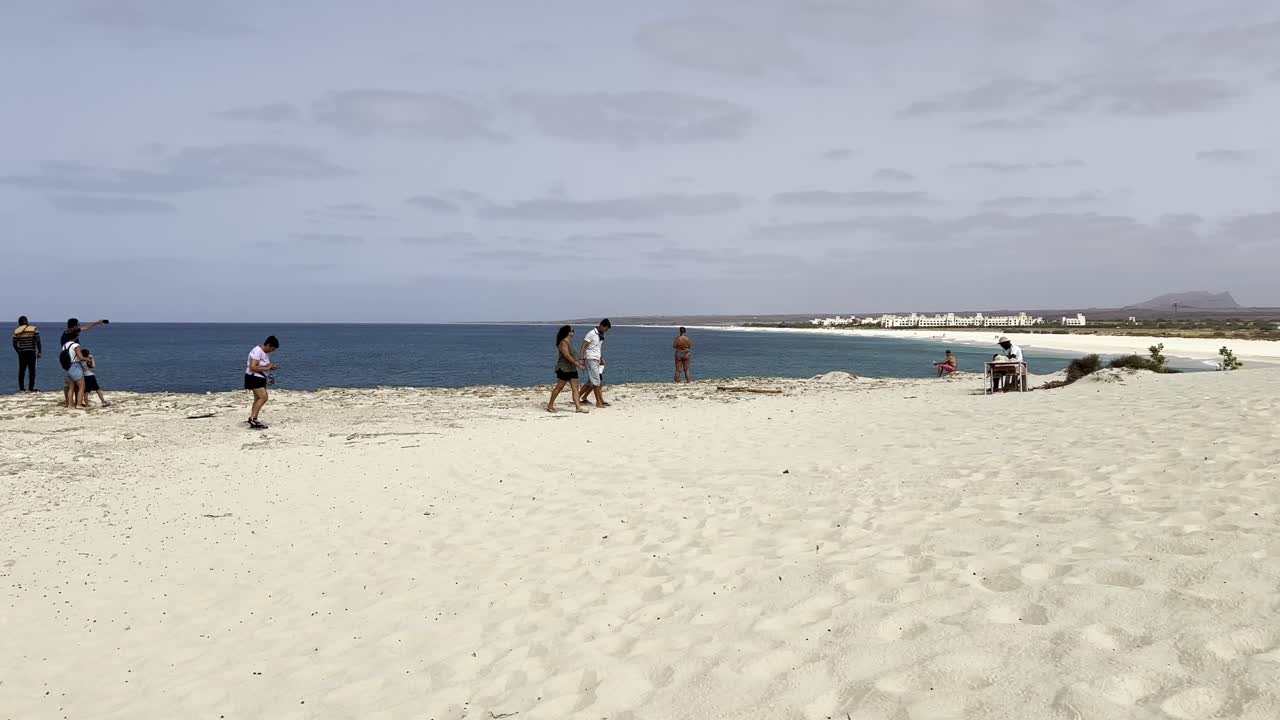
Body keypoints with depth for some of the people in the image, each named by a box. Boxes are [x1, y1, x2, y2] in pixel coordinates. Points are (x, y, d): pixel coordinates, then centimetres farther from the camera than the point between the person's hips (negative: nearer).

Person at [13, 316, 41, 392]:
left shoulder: (16, 331, 5)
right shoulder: (34, 329, -2)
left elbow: (14, 344, 5)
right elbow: (38, 341, -7)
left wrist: (19, 352, 18)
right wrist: (39, 352, -2)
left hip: (22, 352, 3)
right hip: (31, 352, -3)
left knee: (21, 371, 10)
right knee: (31, 370, 1)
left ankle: (21, 388, 10)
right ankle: (30, 388, -2)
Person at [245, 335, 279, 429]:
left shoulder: (267, 353, 11)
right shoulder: (257, 352, -19)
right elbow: (253, 367, -27)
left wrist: (271, 367, 5)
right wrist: (266, 368, -23)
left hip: (261, 378, 10)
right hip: (254, 378, -10)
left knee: (258, 399, 10)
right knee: (263, 397, -20)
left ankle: (254, 422, 14)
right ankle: (252, 418, -18)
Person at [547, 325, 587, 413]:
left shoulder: (570, 342, 16)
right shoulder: (563, 343, -13)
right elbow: (567, 355, -22)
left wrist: (578, 361, 13)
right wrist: (576, 363, -23)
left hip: (572, 369, 9)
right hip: (564, 369, -9)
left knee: (575, 388, 0)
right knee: (559, 387, -3)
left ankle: (578, 407, -4)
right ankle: (550, 405, 8)